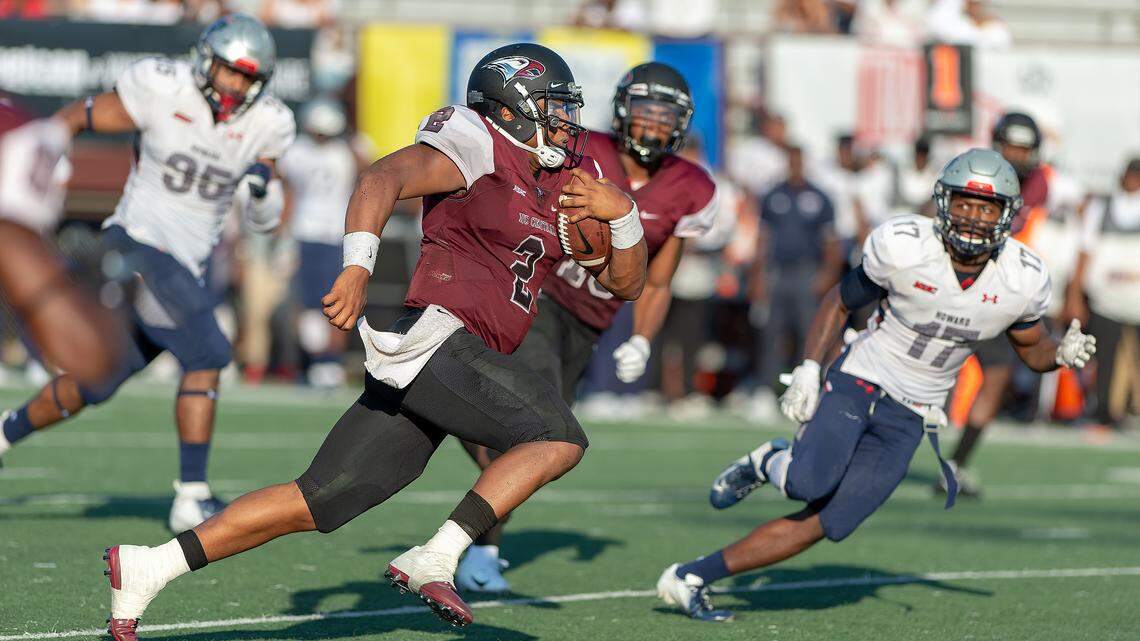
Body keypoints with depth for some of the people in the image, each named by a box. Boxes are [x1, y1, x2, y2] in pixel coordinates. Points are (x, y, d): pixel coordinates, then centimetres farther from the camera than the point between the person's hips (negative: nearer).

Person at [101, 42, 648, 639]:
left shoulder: (566, 180, 22)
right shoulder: (478, 147, -5)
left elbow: (625, 282, 23)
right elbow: (383, 178, -20)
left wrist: (621, 213, 3)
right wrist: (358, 268, -36)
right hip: (434, 339, -9)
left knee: (321, 500, 5)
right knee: (559, 438, -17)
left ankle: (147, 566, 6)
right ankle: (435, 560, -19)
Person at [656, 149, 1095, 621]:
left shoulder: (1021, 280, -7)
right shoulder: (904, 247, -16)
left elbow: (1032, 349, 12)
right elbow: (841, 302, -1)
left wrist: (1062, 353, -11)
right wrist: (808, 369, -12)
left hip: (909, 419, 3)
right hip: (859, 382, -3)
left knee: (824, 524, -7)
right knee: (810, 485, -29)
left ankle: (692, 577, 3)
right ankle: (770, 463, 9)